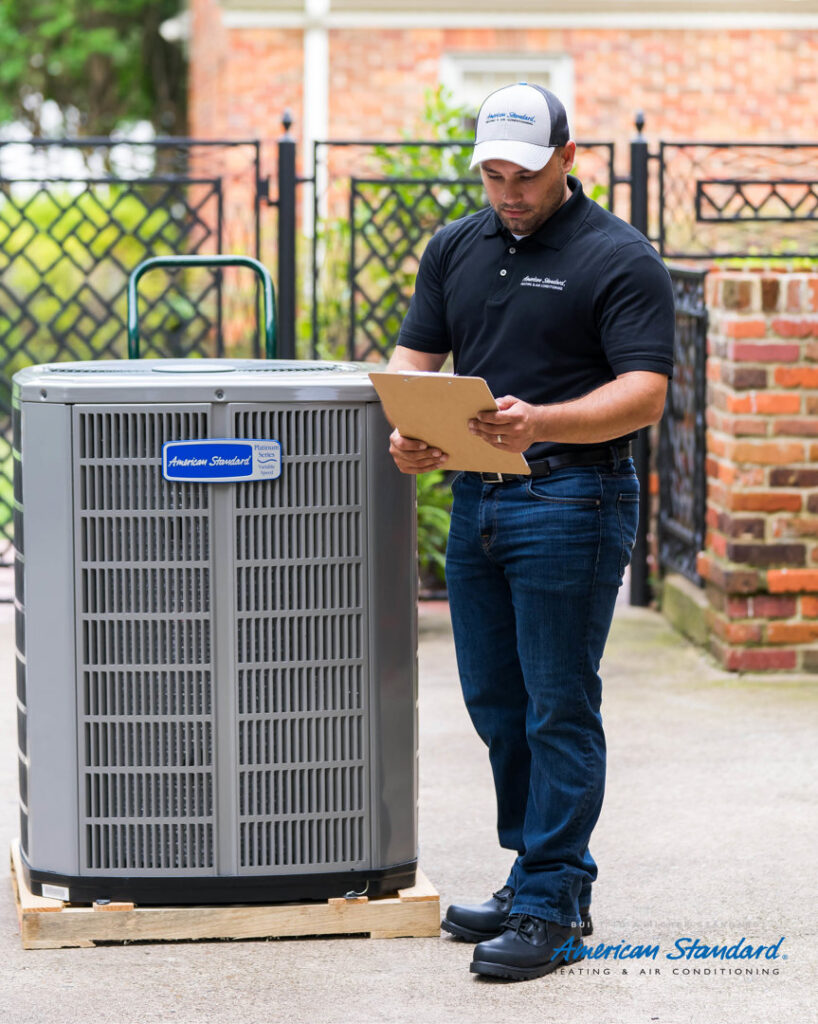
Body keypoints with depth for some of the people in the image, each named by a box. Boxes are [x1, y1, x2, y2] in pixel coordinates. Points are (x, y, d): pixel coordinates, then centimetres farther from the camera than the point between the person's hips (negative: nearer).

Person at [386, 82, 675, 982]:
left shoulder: (620, 259, -8)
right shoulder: (456, 248, 12)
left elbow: (644, 395, -15)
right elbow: (416, 356, 12)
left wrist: (541, 424, -31)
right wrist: (407, 432, -10)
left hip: (570, 498, -7)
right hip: (475, 495, 7)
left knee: (558, 708, -4)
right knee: (494, 704, 12)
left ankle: (554, 907, 1)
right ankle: (535, 878, 24)